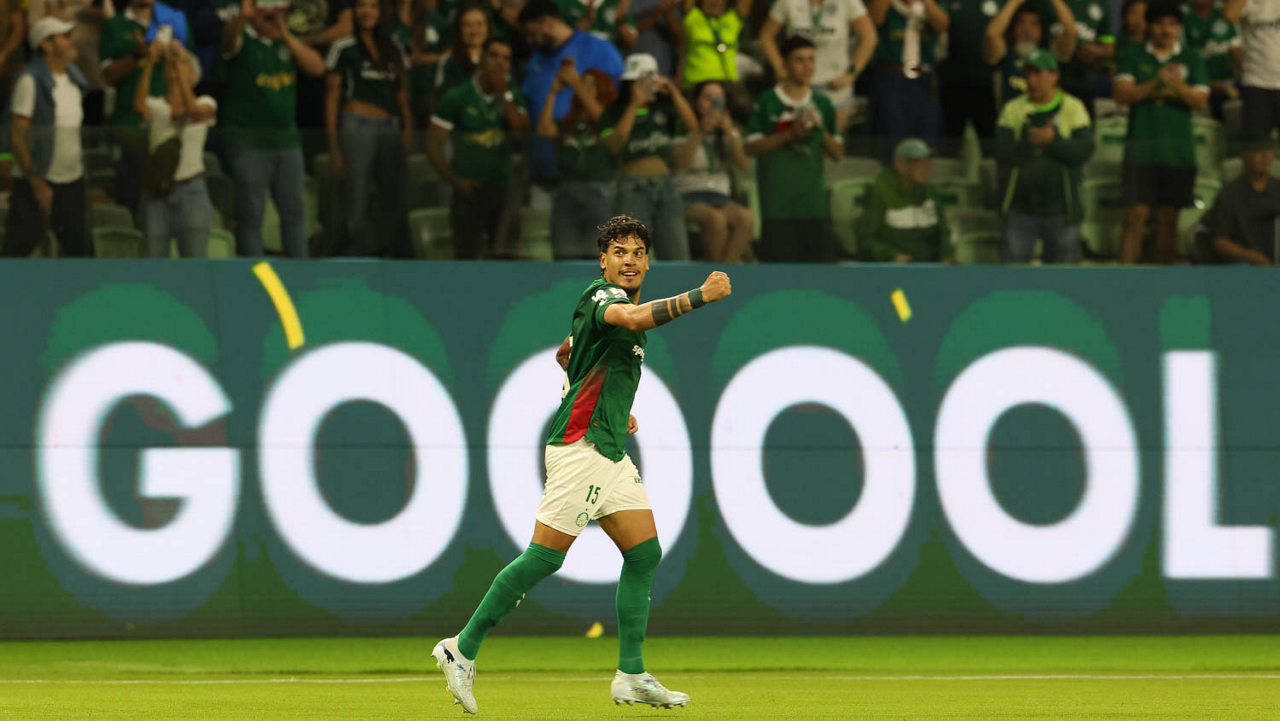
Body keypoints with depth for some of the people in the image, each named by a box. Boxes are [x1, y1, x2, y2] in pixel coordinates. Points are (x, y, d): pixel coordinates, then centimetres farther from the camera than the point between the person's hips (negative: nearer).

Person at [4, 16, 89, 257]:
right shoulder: (30, 81, -12)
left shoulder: (75, 79, 9)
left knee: (79, 247, 7)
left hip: (72, 181, 7)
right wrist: (36, 184, -17)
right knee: (20, 247, -5)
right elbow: (17, 136, -14)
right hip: (37, 181, -7)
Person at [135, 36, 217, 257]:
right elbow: (139, 106, -18)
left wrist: (180, 63, -25)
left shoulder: (205, 103, 5)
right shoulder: (156, 107, 6)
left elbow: (194, 111, -20)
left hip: (191, 189, -1)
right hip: (157, 191, 1)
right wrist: (150, 63, -26)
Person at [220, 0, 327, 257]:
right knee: (251, 215, -3)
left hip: (286, 137, 5)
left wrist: (286, 35, -12)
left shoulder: (289, 41, 11)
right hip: (248, 138, -5)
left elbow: (317, 67, -2)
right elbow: (229, 36, -29)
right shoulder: (243, 39, -4)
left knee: (293, 212, 8)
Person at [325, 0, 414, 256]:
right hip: (357, 127, -5)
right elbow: (332, 97, -1)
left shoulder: (395, 50, 13)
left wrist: (408, 136, 5)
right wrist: (334, 146, -6)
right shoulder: (344, 49, 0)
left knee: (395, 203, 6)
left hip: (390, 129, 5)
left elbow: (402, 97, 15)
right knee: (356, 207, -4)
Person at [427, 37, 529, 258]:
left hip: (503, 189, 2)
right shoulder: (457, 99, 0)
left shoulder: (512, 97, 10)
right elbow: (433, 144, -2)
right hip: (470, 190, -2)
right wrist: (455, 181, -10)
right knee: (466, 256, -3)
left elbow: (522, 132, -6)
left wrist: (504, 95, -9)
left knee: (504, 257, -6)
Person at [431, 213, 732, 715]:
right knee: (545, 556, -9)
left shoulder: (624, 303, 18)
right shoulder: (600, 296, -12)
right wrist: (701, 296, -36)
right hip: (580, 445, -10)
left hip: (611, 450, 10)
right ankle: (463, 650, -1)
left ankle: (631, 676, 6)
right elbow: (634, 318, -36)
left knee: (644, 553, 4)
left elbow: (566, 354, 31)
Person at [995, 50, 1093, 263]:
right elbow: (1003, 152, -9)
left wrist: (1052, 141, -21)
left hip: (1060, 211, -1)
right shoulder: (1013, 109, 5)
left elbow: (1084, 150, -11)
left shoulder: (1073, 108, 2)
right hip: (1020, 209, 1)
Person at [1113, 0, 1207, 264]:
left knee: (1168, 219, 4)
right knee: (1136, 216, -9)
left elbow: (1201, 101, 1)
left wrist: (1177, 85, -19)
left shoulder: (1191, 60, 10)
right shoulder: (1133, 57, 8)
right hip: (1141, 147, -2)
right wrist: (1155, 83, -20)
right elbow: (1122, 94, -5)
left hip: (1178, 150, 2)